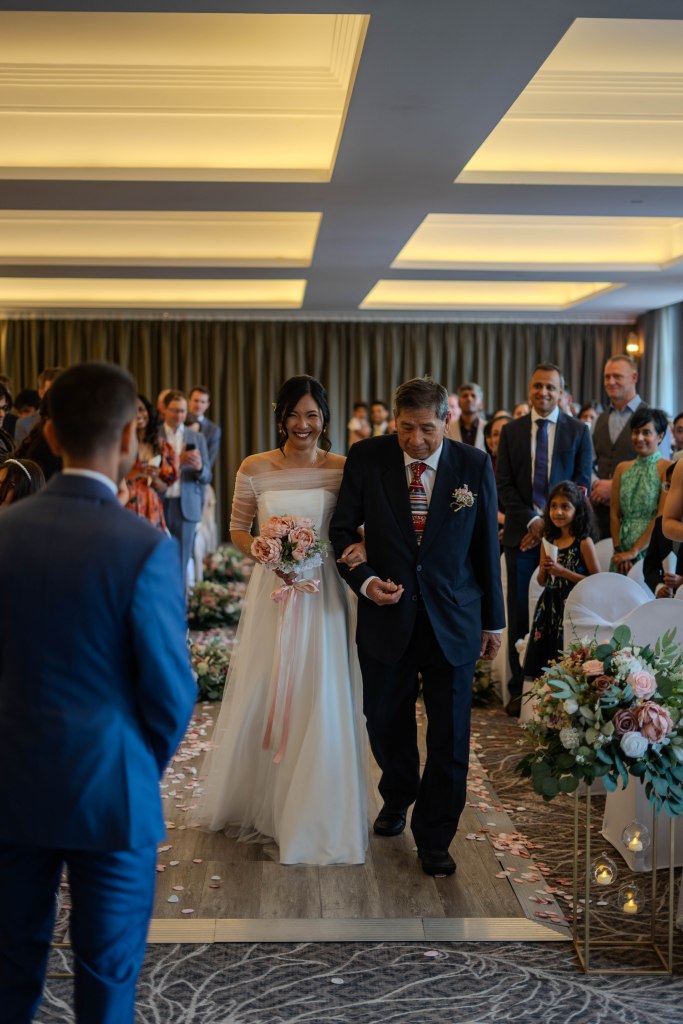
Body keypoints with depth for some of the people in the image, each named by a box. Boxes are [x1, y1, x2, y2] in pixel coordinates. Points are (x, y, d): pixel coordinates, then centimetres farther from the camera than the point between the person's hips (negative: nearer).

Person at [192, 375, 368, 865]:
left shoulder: (344, 469, -1)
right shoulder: (255, 468, 0)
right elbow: (238, 529, 9)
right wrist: (267, 552, -10)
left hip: (323, 593, -1)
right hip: (272, 591, 1)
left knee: (321, 701, 0)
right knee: (261, 697, 7)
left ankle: (314, 813, 16)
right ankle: (258, 801, 28)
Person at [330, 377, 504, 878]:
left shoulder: (474, 465, -4)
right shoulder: (367, 458, -5)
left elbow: (487, 545, 2)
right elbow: (343, 528, 1)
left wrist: (493, 620, 6)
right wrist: (364, 579, -17)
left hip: (453, 621, -1)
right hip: (387, 616, 1)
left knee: (449, 734, 4)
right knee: (386, 722, 14)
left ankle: (434, 837, 21)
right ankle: (398, 796, 44)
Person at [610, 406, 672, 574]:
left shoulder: (667, 469, -6)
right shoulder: (622, 469, 10)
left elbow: (662, 517, -12)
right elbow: (615, 514, 9)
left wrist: (634, 551, -13)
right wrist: (618, 551, -3)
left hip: (651, 549, -4)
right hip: (623, 551, 4)